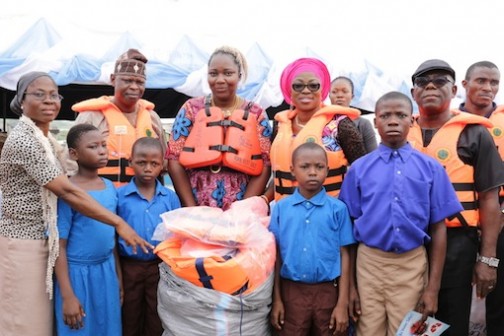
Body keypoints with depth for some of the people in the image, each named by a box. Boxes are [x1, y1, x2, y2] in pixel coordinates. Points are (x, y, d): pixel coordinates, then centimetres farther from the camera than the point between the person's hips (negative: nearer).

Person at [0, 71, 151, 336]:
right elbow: (67, 192, -24)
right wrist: (119, 223, -24)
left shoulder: (43, 139, 11)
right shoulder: (24, 140, -18)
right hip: (24, 242, -8)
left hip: (41, 239, 9)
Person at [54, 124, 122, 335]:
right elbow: (59, 246, -13)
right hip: (78, 273, -5)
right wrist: (67, 296, -13)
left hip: (107, 271, 6)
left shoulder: (110, 187, 3)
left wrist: (119, 275, 13)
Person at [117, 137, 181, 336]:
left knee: (157, 319, 16)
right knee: (129, 317, 18)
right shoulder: (119, 195, -7)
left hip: (161, 265, 1)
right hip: (129, 265, -1)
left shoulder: (170, 197, -2)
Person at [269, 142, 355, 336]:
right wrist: (276, 299, 1)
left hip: (328, 291, 0)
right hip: (292, 291, 1)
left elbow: (344, 255, -2)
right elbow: (276, 255, 2)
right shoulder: (281, 208, -1)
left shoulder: (338, 208, -4)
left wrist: (342, 303, -4)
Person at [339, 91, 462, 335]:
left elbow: (438, 228, 1)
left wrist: (433, 286, 0)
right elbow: (349, 226, 1)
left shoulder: (431, 168, -1)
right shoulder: (358, 168, -1)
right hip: (369, 263, 0)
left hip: (412, 265, 0)